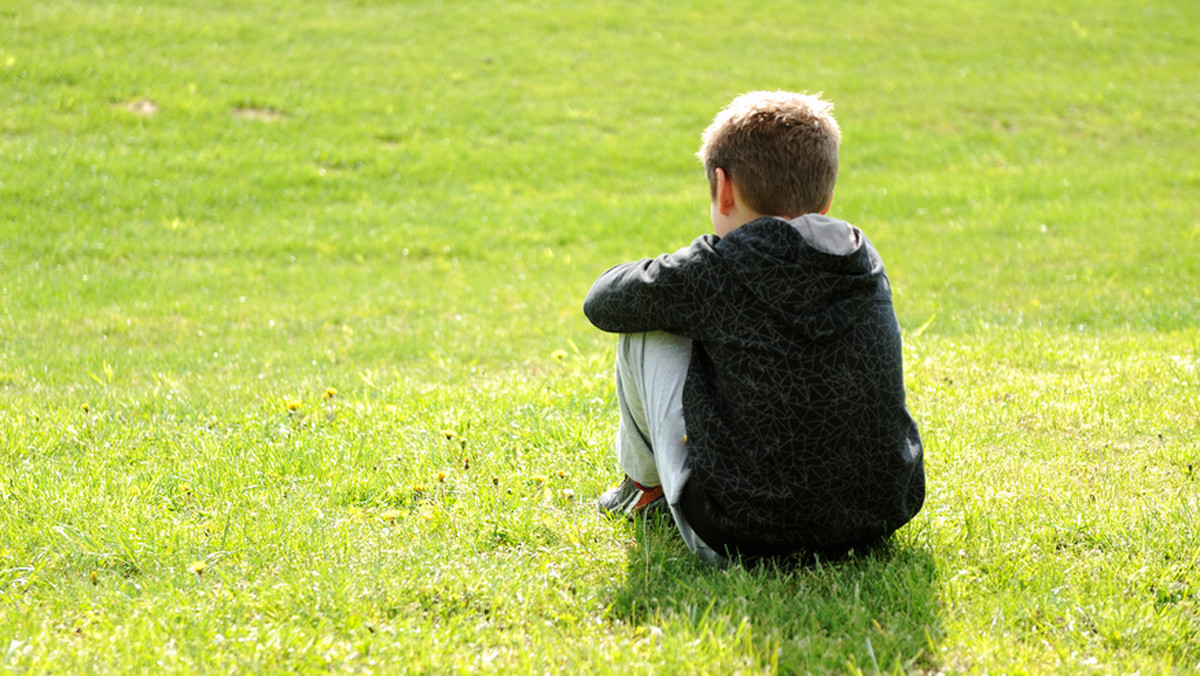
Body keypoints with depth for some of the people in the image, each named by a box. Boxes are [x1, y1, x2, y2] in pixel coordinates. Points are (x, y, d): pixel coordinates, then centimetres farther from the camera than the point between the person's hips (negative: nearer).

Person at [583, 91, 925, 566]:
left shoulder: (712, 270, -11)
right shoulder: (866, 263, 3)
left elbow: (602, 303, 6)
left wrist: (661, 279, 27)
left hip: (740, 534, -5)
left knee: (645, 331, 10)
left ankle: (646, 483, 34)